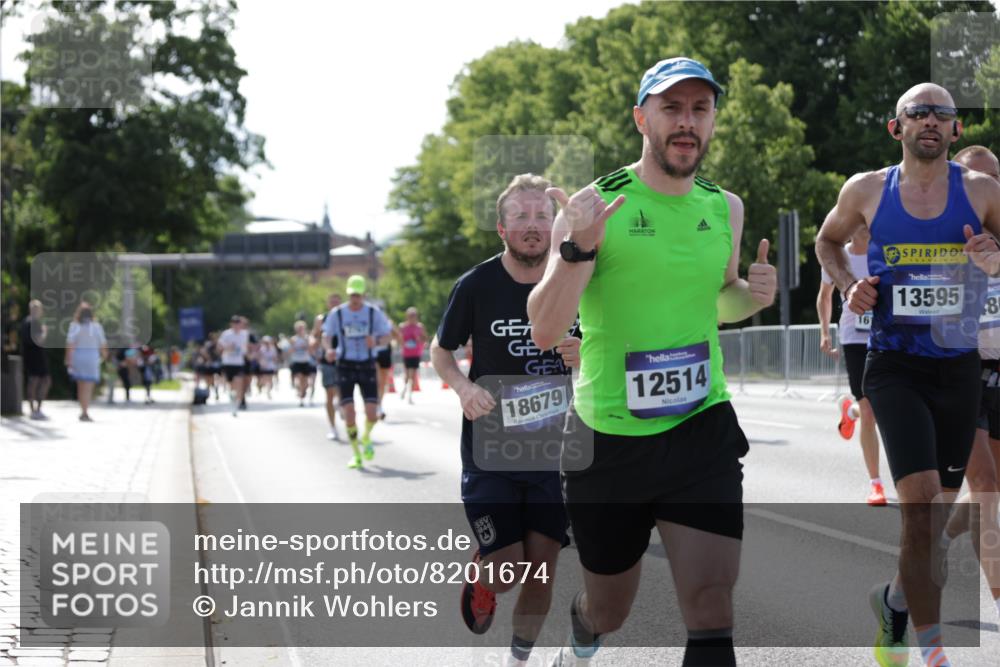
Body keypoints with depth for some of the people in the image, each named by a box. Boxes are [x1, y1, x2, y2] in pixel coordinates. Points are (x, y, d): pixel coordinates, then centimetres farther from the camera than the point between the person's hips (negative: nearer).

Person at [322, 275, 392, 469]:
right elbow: (326, 335, 5)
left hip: (367, 365, 0)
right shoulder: (337, 313, -2)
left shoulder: (373, 312, -2)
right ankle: (356, 454, 7)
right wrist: (328, 349, -17)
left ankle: (366, 438, 25)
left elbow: (387, 334, 5)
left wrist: (376, 341, -18)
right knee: (348, 411, -8)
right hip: (345, 365, 0)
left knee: (371, 413, -9)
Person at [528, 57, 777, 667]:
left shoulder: (726, 209, 5)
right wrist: (578, 248, -31)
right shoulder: (594, 206, -10)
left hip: (702, 431, 2)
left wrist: (753, 294, 1)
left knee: (712, 613, -13)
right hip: (608, 437, -2)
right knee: (609, 611, 16)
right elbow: (545, 331, -16)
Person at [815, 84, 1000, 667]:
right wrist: (848, 285, 1)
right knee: (921, 500, -18)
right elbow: (828, 241, 19)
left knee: (936, 509, 14)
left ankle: (896, 599, 42)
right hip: (895, 368, -2)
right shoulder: (867, 191, 1)